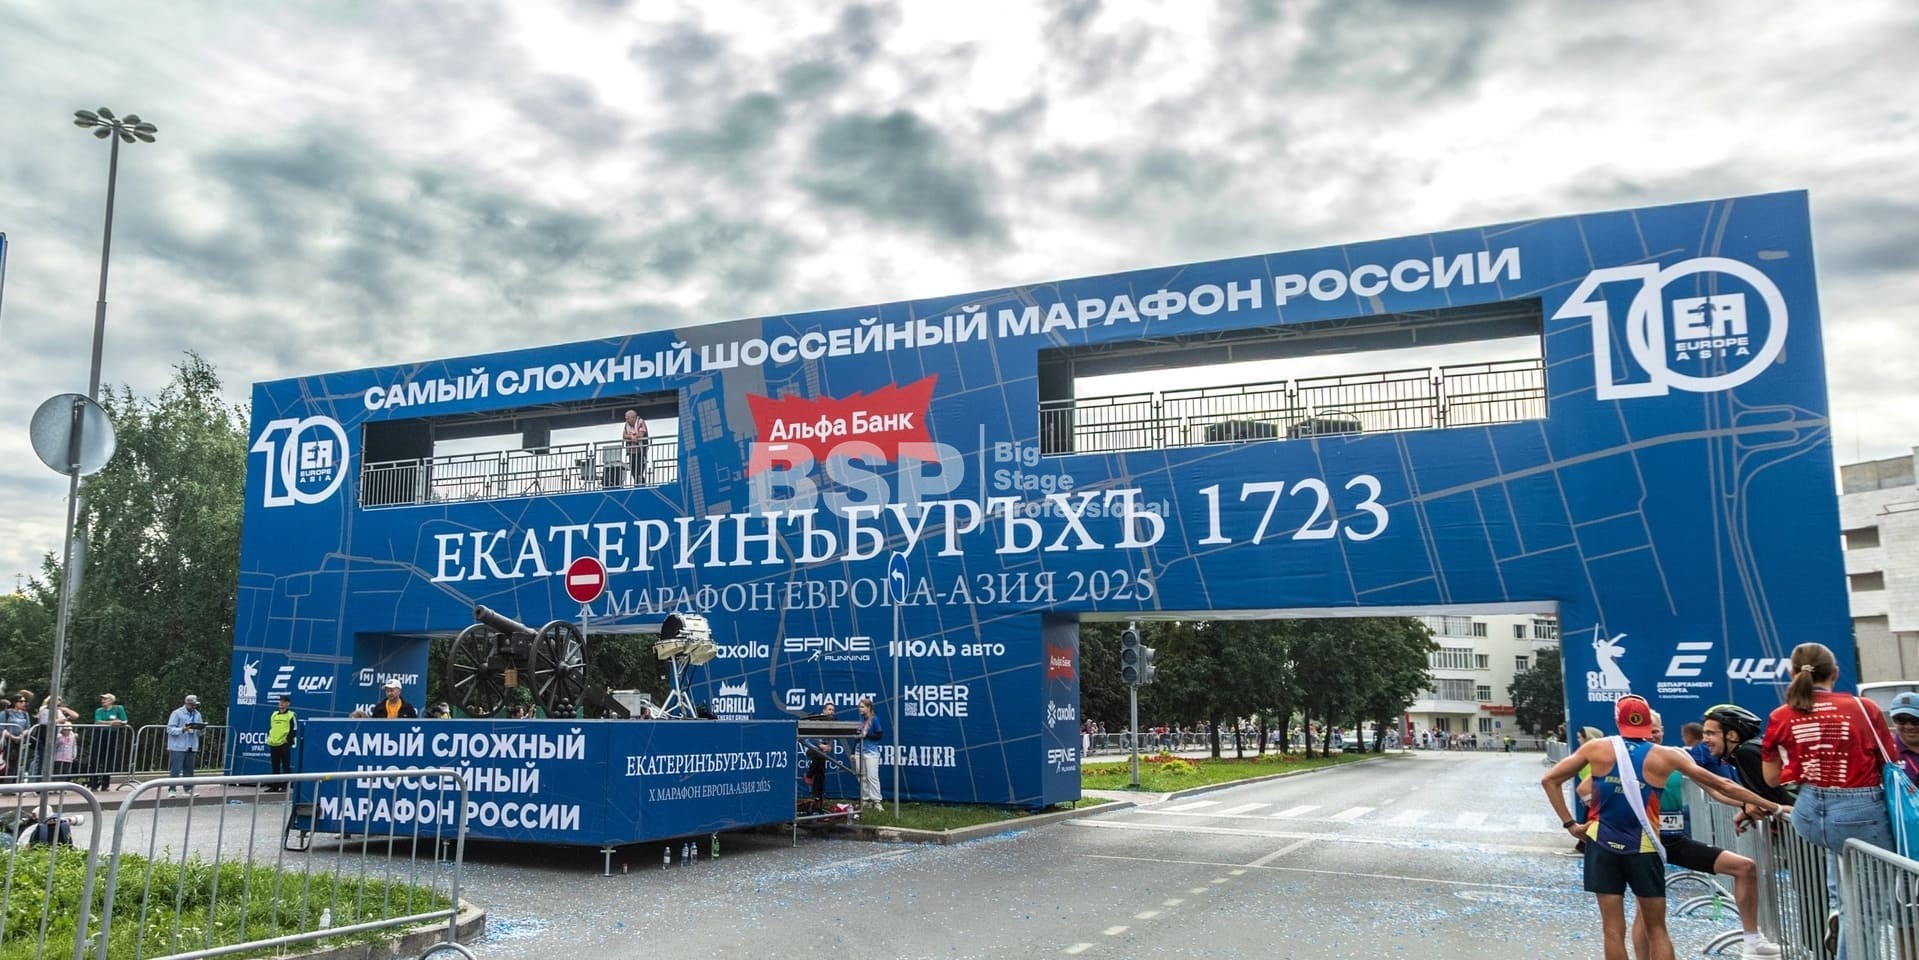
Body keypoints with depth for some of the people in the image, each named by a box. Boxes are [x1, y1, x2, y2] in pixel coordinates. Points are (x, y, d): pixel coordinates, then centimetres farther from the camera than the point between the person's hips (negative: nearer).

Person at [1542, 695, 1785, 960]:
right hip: (1643, 847, 0)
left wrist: (1570, 824, 2)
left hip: (1603, 844, 0)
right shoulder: (1665, 756, 1)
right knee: (1657, 929, 12)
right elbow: (1721, 785, 6)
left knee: (1613, 930, 4)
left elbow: (1549, 779, 0)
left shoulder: (1597, 748, 1)